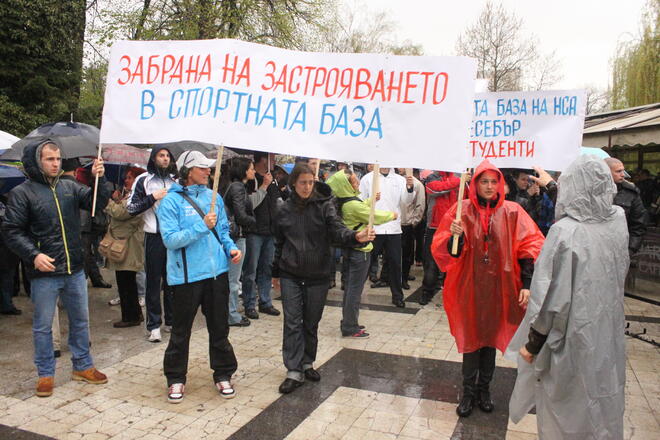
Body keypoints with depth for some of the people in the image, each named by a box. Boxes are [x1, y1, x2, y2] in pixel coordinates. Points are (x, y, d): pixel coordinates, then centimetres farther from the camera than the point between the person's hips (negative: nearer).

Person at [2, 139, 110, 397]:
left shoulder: (69, 188, 6)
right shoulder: (22, 193, -5)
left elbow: (98, 203, 0)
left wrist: (99, 179, -15)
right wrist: (34, 255, -19)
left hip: (75, 270, 4)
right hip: (44, 273, -4)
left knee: (80, 321, 15)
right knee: (43, 326, 9)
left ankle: (83, 366, 31)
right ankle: (45, 374, 25)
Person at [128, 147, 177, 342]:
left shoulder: (175, 179, 13)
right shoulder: (143, 180, 0)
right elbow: (131, 208, -5)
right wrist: (153, 198, -14)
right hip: (154, 236, -4)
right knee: (154, 281, 1)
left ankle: (171, 320, 22)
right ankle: (154, 325, 9)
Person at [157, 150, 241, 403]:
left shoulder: (214, 197, 7)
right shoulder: (171, 201, -9)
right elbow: (170, 240, -17)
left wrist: (231, 248, -2)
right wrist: (201, 226, -24)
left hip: (217, 272, 5)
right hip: (187, 275, -4)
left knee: (219, 327, 14)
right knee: (181, 330, 10)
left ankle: (223, 374, 29)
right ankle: (176, 378, 27)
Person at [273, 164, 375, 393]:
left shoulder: (324, 205, -5)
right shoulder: (285, 209, 2)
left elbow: (337, 230, -19)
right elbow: (279, 243, 11)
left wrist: (356, 236, -40)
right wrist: (275, 271, 17)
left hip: (317, 275, -1)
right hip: (290, 274, 1)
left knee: (311, 322, 11)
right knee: (292, 322, -1)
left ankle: (307, 363, 30)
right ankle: (294, 371, 7)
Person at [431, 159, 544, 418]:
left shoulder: (512, 212, -2)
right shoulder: (462, 210, -4)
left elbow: (529, 249, -6)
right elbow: (443, 250, -6)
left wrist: (527, 285, -14)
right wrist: (455, 236, -27)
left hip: (499, 287, 1)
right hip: (469, 286, -1)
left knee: (491, 337, 14)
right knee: (471, 338, 7)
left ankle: (484, 389, 32)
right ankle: (469, 392, 23)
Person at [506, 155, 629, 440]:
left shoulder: (565, 231, -22)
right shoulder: (619, 222, -5)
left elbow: (553, 297, -22)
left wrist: (532, 344, -9)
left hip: (572, 341, -5)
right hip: (609, 337, 5)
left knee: (567, 413, 13)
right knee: (604, 409, 22)